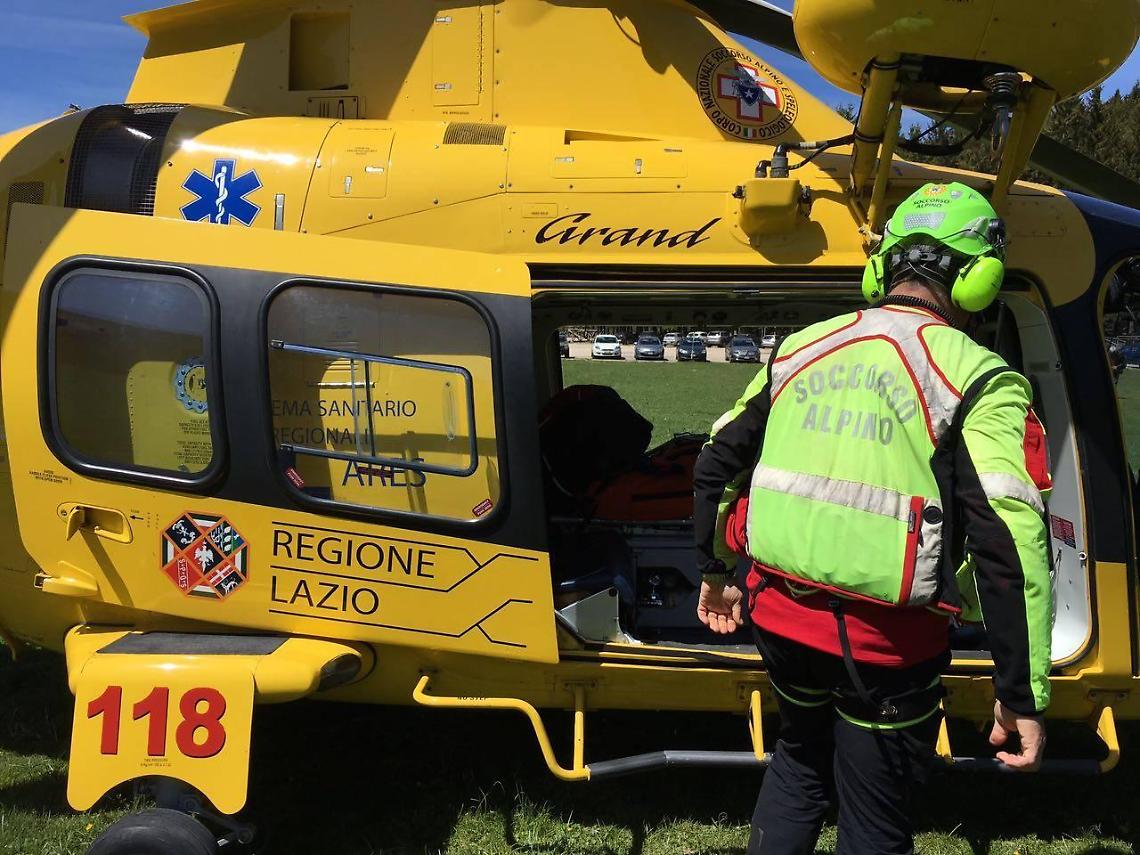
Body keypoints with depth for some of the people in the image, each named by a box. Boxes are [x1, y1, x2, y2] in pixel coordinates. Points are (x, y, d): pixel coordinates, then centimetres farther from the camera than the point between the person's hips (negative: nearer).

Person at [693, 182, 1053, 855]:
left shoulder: (801, 349, 5)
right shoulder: (979, 380, -11)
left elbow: (718, 465, 12)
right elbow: (1010, 545, -18)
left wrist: (718, 572, 25)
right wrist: (1022, 694, -12)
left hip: (781, 614, 5)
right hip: (884, 646, -4)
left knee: (799, 761, 33)